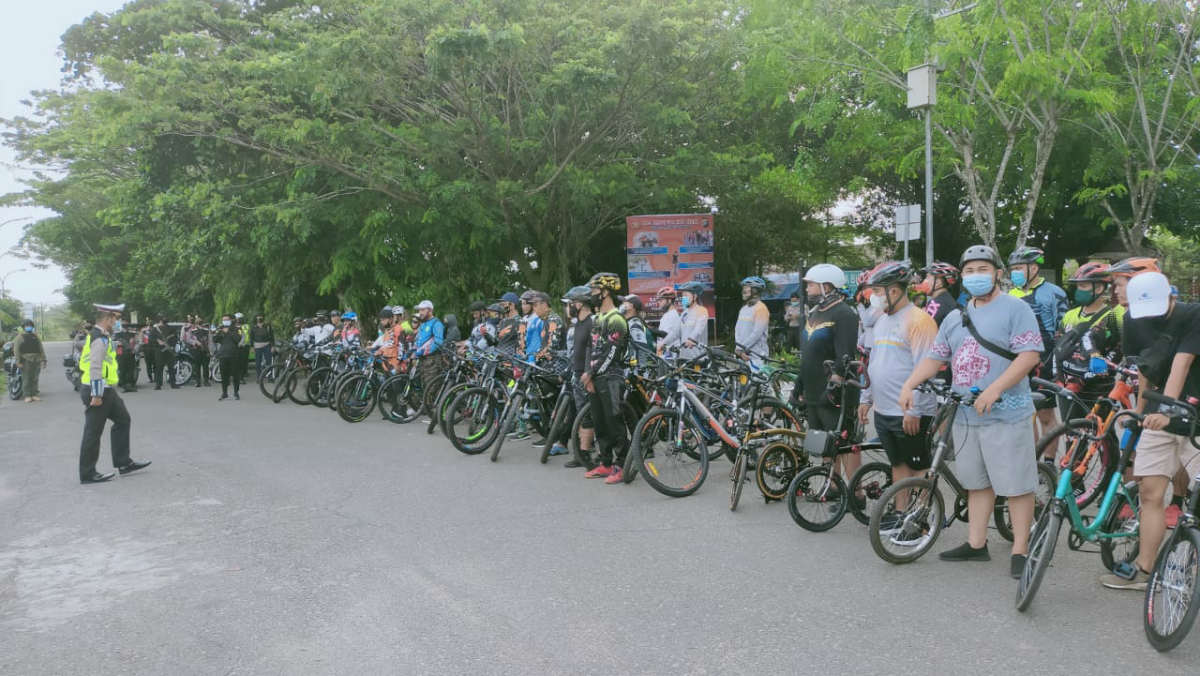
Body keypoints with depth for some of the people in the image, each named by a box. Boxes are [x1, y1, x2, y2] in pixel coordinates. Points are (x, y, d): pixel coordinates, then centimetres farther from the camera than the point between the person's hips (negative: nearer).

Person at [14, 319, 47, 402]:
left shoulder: (35, 337, 18)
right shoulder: (20, 337, 4)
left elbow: (41, 349, 18)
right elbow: (16, 350, -3)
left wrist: (43, 359, 9)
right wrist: (18, 361, -11)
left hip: (36, 360, 4)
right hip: (25, 360, -4)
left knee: (34, 379, 7)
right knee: (26, 379, -5)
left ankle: (34, 394, 12)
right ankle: (27, 396, -3)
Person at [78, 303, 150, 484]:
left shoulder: (99, 336, 15)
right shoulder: (100, 339, -18)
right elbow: (95, 368, -24)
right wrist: (96, 395, -24)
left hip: (106, 390, 11)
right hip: (98, 391, -11)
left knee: (123, 420, 16)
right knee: (93, 432, -2)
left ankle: (123, 463, 21)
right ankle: (87, 474, 8)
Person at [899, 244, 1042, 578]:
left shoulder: (1015, 309, -5)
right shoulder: (955, 318, 16)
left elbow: (1030, 354, -15)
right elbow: (935, 357, 16)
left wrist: (995, 389, -24)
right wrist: (909, 385, 0)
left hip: (1006, 414, -7)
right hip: (966, 415, 7)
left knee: (1016, 485, -1)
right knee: (977, 483, 14)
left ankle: (1020, 551, 7)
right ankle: (976, 544, 23)